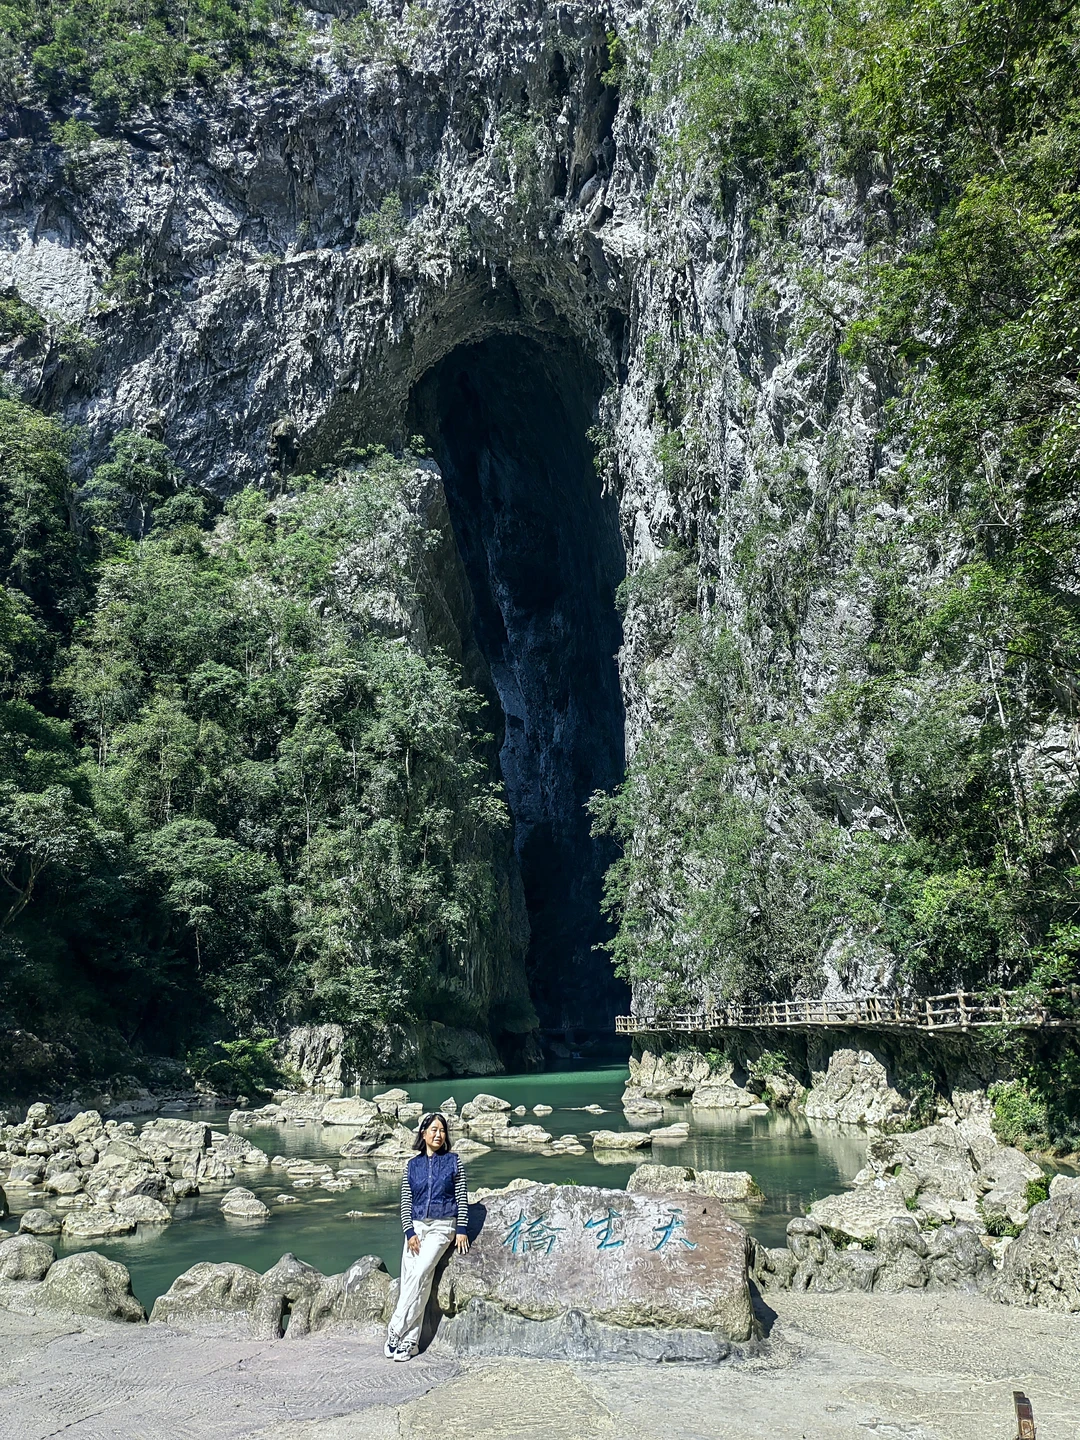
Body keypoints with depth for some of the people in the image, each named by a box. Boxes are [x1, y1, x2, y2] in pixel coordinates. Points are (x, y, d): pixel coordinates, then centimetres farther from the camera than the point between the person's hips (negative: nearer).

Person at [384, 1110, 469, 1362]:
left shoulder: (453, 1162, 3)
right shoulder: (412, 1165, 8)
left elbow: (462, 1198, 3)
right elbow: (405, 1202, 6)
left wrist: (462, 1230, -3)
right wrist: (409, 1232, -5)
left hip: (442, 1227, -3)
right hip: (415, 1226, 3)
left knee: (419, 1276, -19)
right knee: (410, 1281, -6)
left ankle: (395, 1330, -13)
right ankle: (409, 1340, -1)